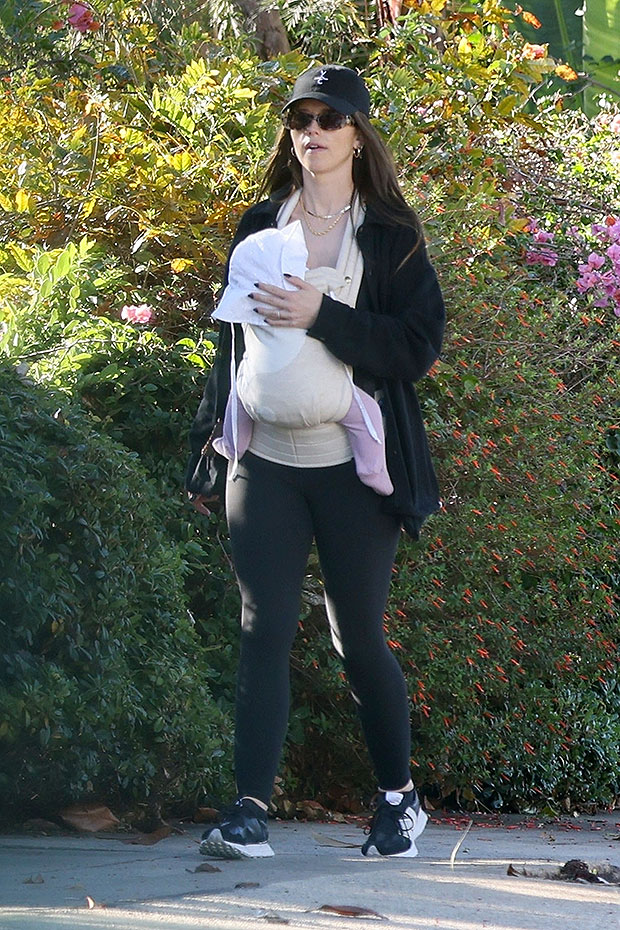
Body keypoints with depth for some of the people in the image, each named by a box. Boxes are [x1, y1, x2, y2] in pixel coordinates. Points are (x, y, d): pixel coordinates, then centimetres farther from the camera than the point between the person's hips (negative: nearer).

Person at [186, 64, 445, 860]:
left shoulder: (391, 234, 1)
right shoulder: (261, 225, 11)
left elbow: (418, 346, -8)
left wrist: (321, 316, -18)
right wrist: (211, 446, 14)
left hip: (350, 467, -2)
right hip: (264, 461, 3)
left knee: (357, 639, 4)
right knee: (264, 630, -5)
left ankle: (399, 800, 21)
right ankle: (250, 810, -7)